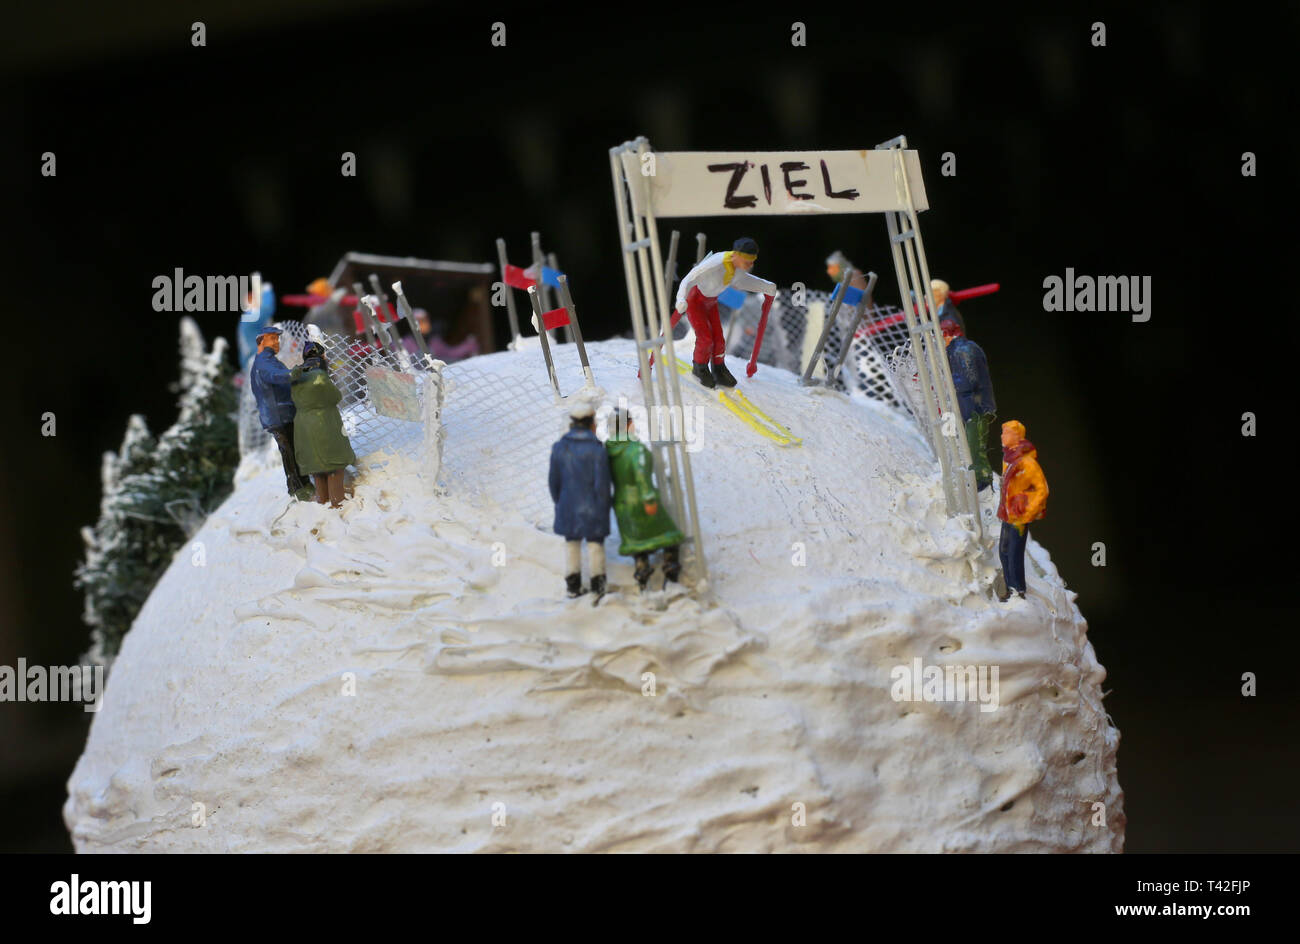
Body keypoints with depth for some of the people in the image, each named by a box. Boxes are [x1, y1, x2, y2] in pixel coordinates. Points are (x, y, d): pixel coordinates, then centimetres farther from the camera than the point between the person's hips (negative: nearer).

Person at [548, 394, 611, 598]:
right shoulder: (597, 450, -18)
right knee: (595, 545, 10)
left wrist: (559, 503, 16)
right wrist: (604, 510, -3)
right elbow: (602, 484, -15)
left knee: (571, 545, 17)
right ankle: (598, 587, 17)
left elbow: (554, 482, 2)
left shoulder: (559, 448, -6)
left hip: (568, 507, 3)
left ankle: (573, 587, 25)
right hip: (592, 509, -3)